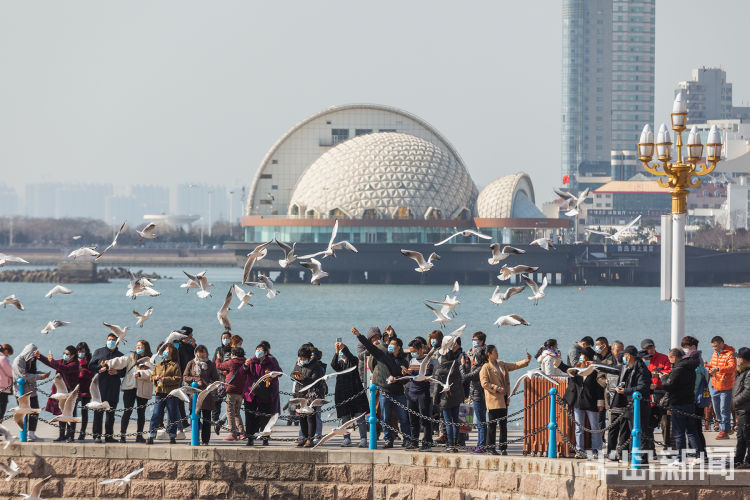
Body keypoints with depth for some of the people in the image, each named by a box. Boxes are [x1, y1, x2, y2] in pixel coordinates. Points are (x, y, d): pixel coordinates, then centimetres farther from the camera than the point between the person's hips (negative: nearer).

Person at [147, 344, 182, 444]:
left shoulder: (175, 365, 1)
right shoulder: (158, 365, 15)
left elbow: (178, 379, -8)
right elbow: (152, 376, 19)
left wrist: (165, 379, -14)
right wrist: (155, 378, -4)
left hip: (171, 393, -3)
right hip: (160, 393, 3)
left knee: (172, 416, 4)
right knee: (156, 415, -3)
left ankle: (172, 436, 13)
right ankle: (151, 436, -3)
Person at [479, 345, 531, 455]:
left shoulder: (501, 364, 16)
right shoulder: (486, 367, -5)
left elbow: (514, 365, 21)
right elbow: (484, 383, -11)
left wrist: (526, 360, 9)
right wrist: (497, 388, -15)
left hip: (503, 399, 7)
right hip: (493, 399, -7)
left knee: (503, 424, 6)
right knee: (493, 424, -5)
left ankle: (503, 448, 9)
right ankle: (491, 447, 1)